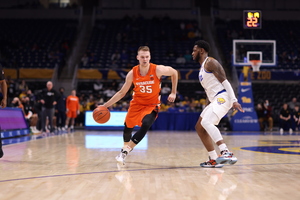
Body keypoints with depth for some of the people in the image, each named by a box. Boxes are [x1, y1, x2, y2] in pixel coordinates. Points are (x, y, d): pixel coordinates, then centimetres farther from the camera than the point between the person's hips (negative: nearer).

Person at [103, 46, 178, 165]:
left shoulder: (158, 70, -19)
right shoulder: (132, 73, -13)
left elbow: (174, 73, 0)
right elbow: (122, 93, -2)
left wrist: (173, 93, -3)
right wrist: (106, 105, -7)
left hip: (152, 105, -3)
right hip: (136, 103, 3)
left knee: (145, 125, -29)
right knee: (127, 127, 9)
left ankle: (125, 151, -20)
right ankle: (125, 148, 41)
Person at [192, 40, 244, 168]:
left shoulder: (210, 62, -6)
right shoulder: (202, 67, 24)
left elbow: (225, 81, -15)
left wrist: (234, 100, -23)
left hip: (222, 97, -10)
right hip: (215, 100, 10)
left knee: (206, 122, -29)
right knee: (199, 127, 10)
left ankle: (226, 153, -38)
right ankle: (214, 160, 10)